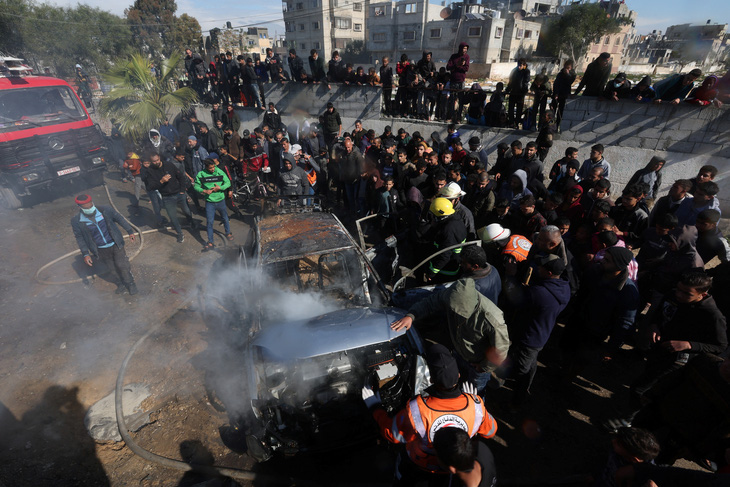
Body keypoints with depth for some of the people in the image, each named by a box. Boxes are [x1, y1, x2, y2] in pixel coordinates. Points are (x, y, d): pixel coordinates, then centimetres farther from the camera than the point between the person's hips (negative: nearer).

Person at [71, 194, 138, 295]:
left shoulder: (105, 210, -17)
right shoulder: (76, 221, -14)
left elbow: (120, 219, -2)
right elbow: (79, 238, -4)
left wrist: (130, 231, -1)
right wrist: (85, 254, -8)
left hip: (115, 245, -1)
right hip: (101, 250, 2)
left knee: (122, 265, 4)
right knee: (112, 267, 17)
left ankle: (130, 283, 27)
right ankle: (123, 282, 41)